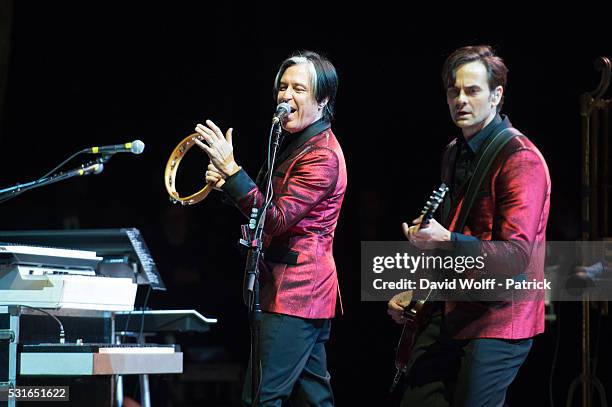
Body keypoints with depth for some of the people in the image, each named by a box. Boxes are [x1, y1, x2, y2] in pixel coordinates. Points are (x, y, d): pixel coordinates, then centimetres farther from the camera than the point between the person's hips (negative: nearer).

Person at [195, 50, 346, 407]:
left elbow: (276, 219, -24)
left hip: (294, 293, -11)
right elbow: (270, 207, 21)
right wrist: (226, 184, 2)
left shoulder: (322, 156, -16)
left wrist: (230, 169, -29)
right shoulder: (294, 142, 17)